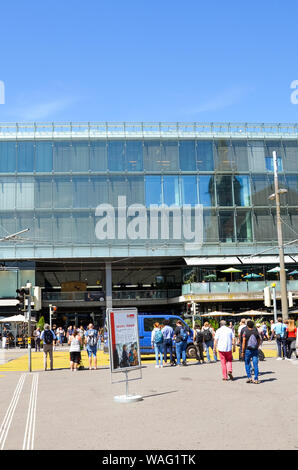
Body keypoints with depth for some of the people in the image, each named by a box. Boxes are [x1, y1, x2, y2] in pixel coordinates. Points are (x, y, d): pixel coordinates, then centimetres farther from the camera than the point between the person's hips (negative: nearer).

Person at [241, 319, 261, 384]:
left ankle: (249, 377, 5)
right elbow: (259, 341, 8)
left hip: (248, 350, -3)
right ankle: (256, 379, 3)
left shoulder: (245, 332, -8)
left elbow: (244, 343, -10)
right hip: (255, 350, 3)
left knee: (247, 364, 12)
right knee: (255, 365, 4)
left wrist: (242, 351, -4)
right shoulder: (256, 332, 2)